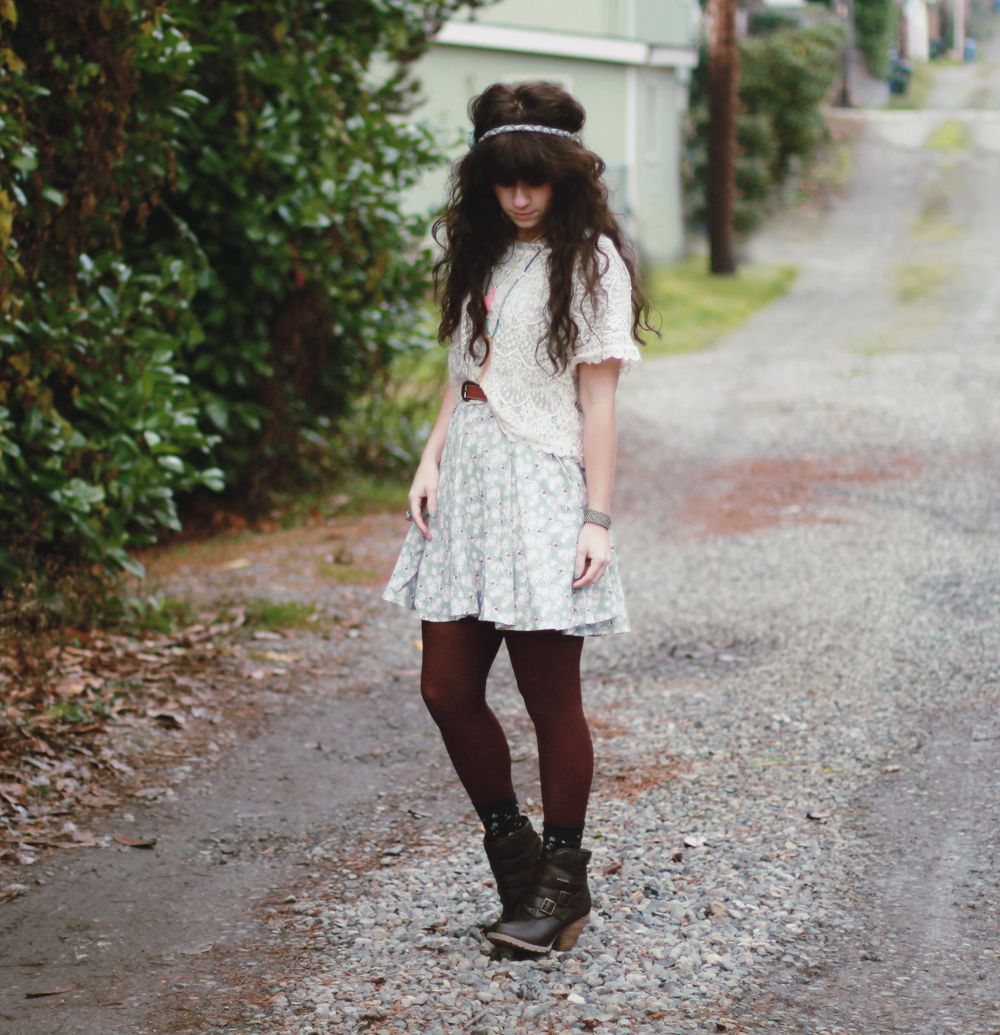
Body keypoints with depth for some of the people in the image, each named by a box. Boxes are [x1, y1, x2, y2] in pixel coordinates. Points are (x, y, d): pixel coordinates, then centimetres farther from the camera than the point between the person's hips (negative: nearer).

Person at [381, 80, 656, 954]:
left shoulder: (590, 261, -4)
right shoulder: (481, 252, 14)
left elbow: (597, 398, -8)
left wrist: (597, 519, -12)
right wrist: (431, 460, 4)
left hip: (542, 489, -6)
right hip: (466, 487, 7)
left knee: (551, 696, 0)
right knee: (448, 689, 5)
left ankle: (563, 882, 15)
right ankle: (515, 858, 23)